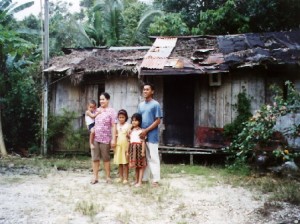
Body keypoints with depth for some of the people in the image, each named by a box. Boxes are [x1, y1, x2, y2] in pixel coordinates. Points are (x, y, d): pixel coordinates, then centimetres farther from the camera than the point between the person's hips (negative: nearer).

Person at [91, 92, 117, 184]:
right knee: (95, 158, 5)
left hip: (105, 138, -4)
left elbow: (113, 126, -7)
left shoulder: (111, 111, -3)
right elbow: (92, 123, 16)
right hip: (95, 138, 4)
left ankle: (108, 177, 17)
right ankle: (95, 177, 12)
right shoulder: (97, 110, 11)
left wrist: (113, 139, -12)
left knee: (106, 158, 6)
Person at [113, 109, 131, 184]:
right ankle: (120, 177, 16)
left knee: (125, 163, -2)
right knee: (119, 163, 8)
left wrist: (128, 135, -23)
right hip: (118, 145, 4)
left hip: (125, 145, -4)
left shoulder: (128, 125, -3)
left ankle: (125, 178, 3)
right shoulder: (117, 125, 10)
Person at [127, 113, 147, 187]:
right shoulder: (131, 131, 13)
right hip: (133, 149, 6)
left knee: (141, 165, -1)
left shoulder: (141, 131, -6)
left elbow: (143, 141, -9)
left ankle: (140, 182, 1)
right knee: (135, 165, 12)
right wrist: (128, 151, 13)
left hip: (139, 148, -6)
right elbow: (130, 141, 15)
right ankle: (136, 180, 22)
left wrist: (143, 151, -14)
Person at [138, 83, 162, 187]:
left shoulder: (155, 104, -7)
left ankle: (155, 180, 5)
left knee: (153, 158, -2)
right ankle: (144, 178, 22)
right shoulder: (141, 105, 12)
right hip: (142, 135, 6)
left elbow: (158, 121, -11)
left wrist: (146, 130, -15)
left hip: (152, 136, -6)